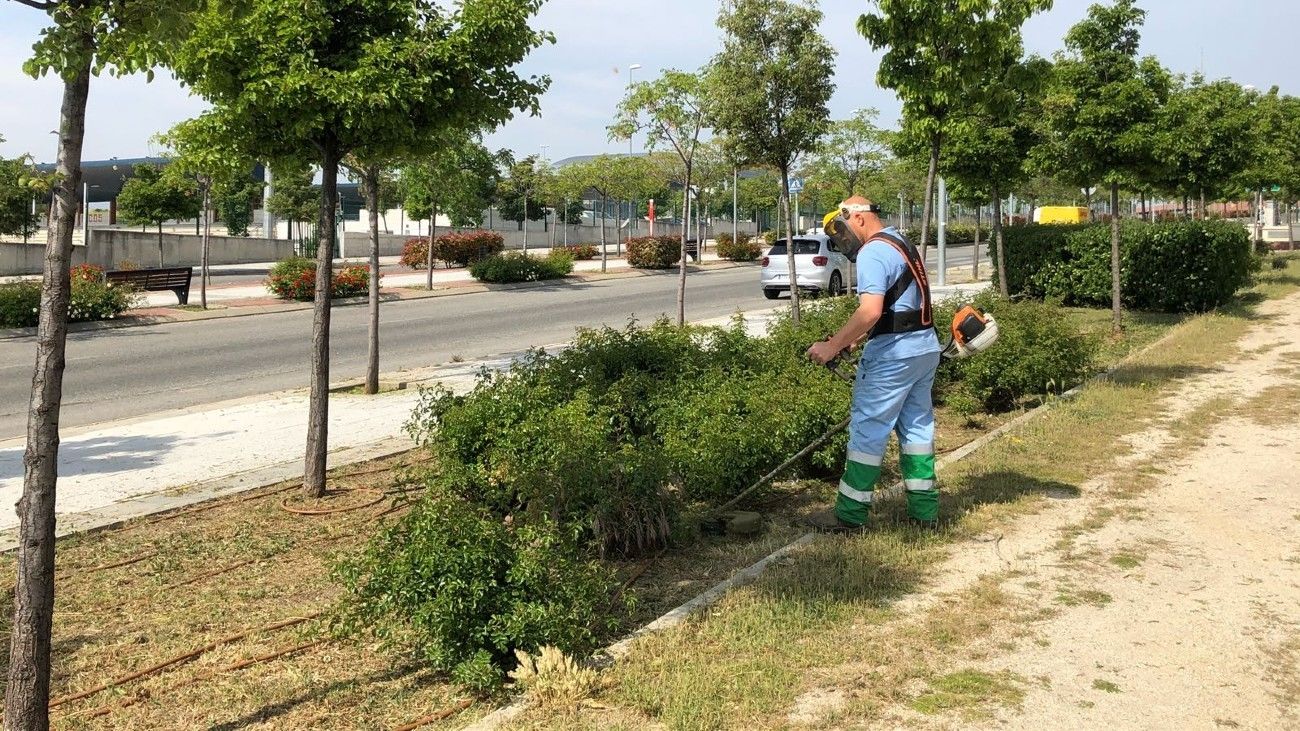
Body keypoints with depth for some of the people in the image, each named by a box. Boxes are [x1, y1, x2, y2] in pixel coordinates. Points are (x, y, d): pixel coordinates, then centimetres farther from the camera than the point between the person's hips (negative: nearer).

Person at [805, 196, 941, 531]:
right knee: (918, 427, 14)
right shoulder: (903, 244, 17)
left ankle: (850, 514, 4)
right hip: (926, 347, 10)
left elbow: (870, 311, -26)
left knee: (867, 430, -2)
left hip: (893, 353, -10)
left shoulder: (873, 252, -14)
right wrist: (856, 337, 19)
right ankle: (924, 510, 20)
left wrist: (832, 346, -23)